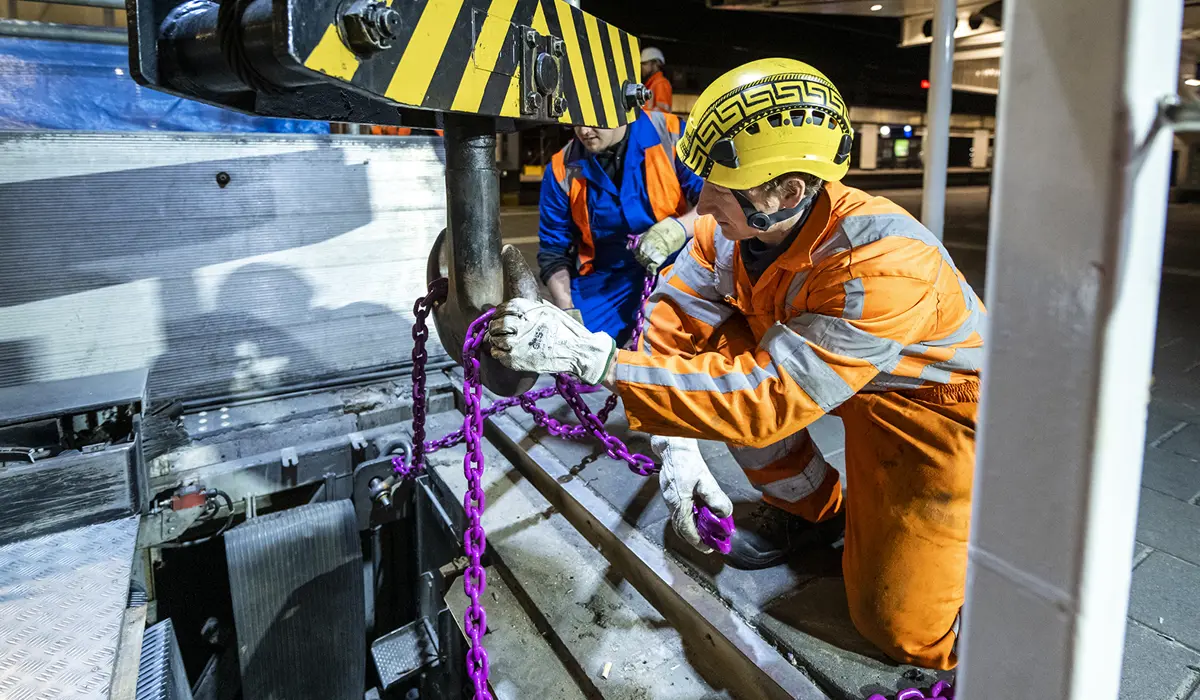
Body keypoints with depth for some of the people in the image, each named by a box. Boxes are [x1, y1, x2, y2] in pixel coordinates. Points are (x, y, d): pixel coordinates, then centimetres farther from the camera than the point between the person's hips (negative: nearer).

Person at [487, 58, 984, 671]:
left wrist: (588, 356, -47)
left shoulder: (886, 265, -38)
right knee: (712, 348, -14)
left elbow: (764, 396, -42)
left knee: (903, 629, -12)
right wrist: (677, 449, -25)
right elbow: (672, 322, -14)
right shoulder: (731, 229, -18)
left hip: (938, 402, -6)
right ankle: (812, 506, 7)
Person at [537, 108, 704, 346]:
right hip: (605, 278, 3)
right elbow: (554, 250, 7)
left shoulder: (670, 135, -7)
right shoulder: (562, 170, 2)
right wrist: (566, 310, -6)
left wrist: (679, 228, -31)